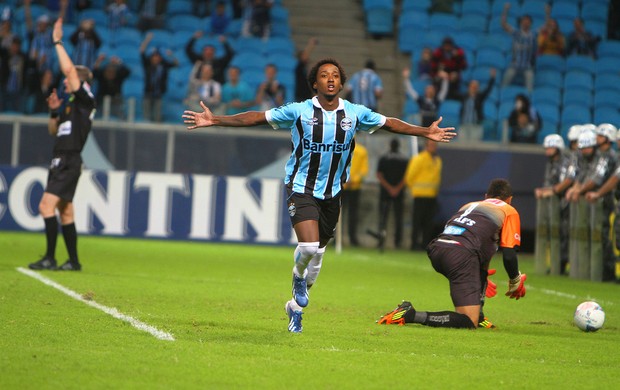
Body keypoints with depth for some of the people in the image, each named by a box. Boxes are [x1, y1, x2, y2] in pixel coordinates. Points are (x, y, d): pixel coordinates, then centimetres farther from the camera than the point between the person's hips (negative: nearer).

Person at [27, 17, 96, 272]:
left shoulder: (86, 100, -8)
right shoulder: (70, 105, 17)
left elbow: (69, 69, -17)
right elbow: (53, 130, 26)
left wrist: (57, 43, -13)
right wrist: (54, 110, 9)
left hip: (69, 163, -10)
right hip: (60, 163, 10)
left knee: (46, 206, -17)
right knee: (64, 212, 12)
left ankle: (50, 258, -18)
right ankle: (74, 261, 17)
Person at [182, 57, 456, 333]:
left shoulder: (355, 113, -2)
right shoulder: (299, 111, -9)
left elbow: (388, 123, 11)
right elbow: (256, 118, -7)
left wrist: (426, 132, 7)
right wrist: (215, 120, -12)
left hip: (332, 194, 4)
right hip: (301, 189, -4)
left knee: (318, 252, 11)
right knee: (309, 246, -23)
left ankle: (296, 306, 32)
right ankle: (298, 277, 12)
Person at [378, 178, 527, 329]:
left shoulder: (469, 205, 36)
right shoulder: (509, 211, 18)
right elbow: (509, 256, 7)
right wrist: (515, 283, 25)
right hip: (461, 254, -7)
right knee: (469, 322, -9)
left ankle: (477, 315, 26)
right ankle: (411, 315, -23)